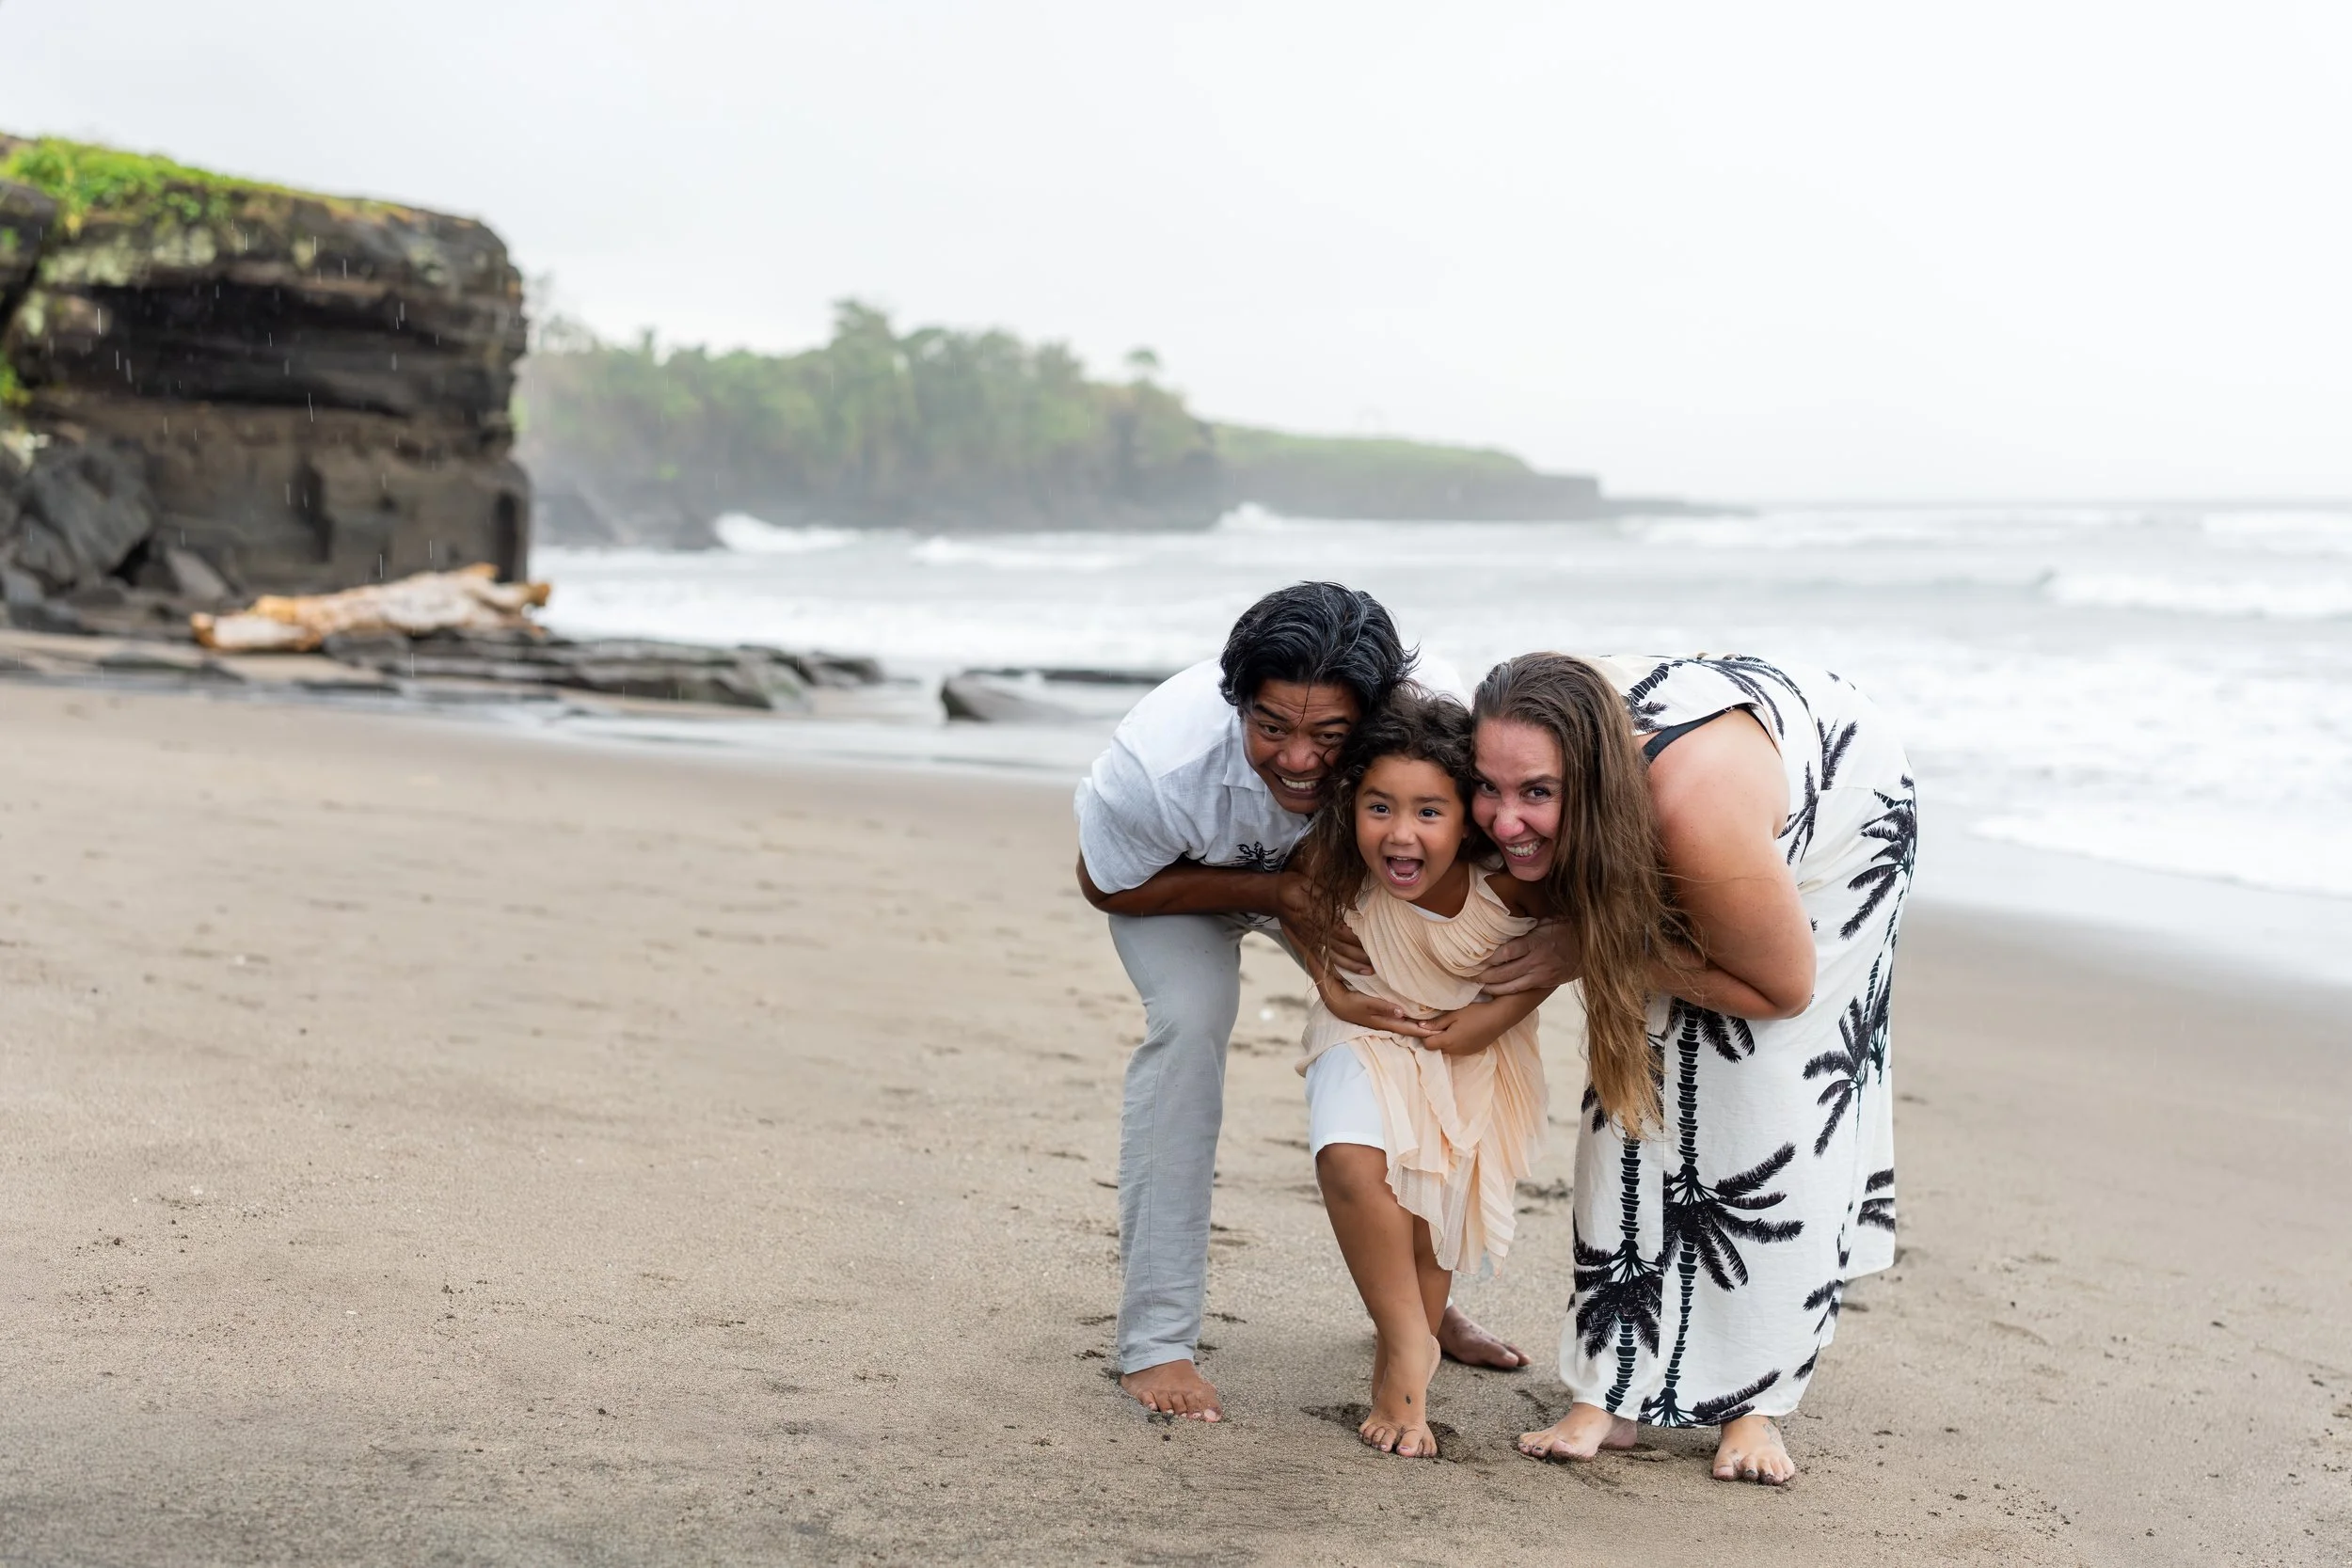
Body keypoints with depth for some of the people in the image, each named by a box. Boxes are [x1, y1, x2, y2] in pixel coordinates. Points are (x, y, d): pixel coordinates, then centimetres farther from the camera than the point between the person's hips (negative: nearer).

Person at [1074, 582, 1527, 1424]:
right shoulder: (1161, 763, -43)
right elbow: (1105, 883, -23)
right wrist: (1274, 894, -36)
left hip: (1335, 871, 3)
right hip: (1179, 877, -3)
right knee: (1190, 1021, -26)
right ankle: (1154, 1341, -19)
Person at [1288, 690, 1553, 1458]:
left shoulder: (1509, 882, -33)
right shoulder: (1336, 868, -31)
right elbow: (1301, 911, -6)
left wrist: (1503, 1012, -21)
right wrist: (1332, 990, -17)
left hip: (1473, 1045, 1)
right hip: (1368, 1026, 0)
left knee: (1434, 1204, 4)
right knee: (1351, 1163, -25)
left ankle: (1402, 1371, 29)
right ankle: (1408, 1347, -6)